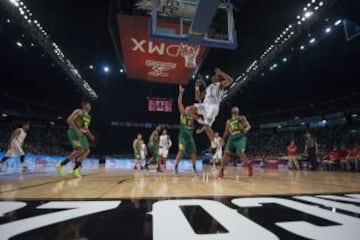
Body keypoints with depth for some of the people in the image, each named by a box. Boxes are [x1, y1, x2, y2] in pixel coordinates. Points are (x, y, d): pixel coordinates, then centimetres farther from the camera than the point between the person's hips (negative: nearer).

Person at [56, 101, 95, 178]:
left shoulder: (88, 116, 20)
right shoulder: (79, 111, -6)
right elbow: (69, 120, -18)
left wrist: (90, 135, 14)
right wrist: (76, 129, -28)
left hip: (81, 134, 9)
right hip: (74, 132, -9)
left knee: (86, 151, 0)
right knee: (80, 149, -20)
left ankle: (75, 170, 5)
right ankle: (61, 165, -9)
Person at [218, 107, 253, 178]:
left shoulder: (242, 118, 9)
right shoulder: (228, 121, 20)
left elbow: (248, 126, 0)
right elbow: (226, 132, 24)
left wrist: (244, 131, -20)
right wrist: (222, 139, 9)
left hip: (240, 138, -4)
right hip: (231, 138, 4)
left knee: (241, 154, -18)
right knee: (226, 153, -8)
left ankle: (250, 167, 4)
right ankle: (221, 170, -1)